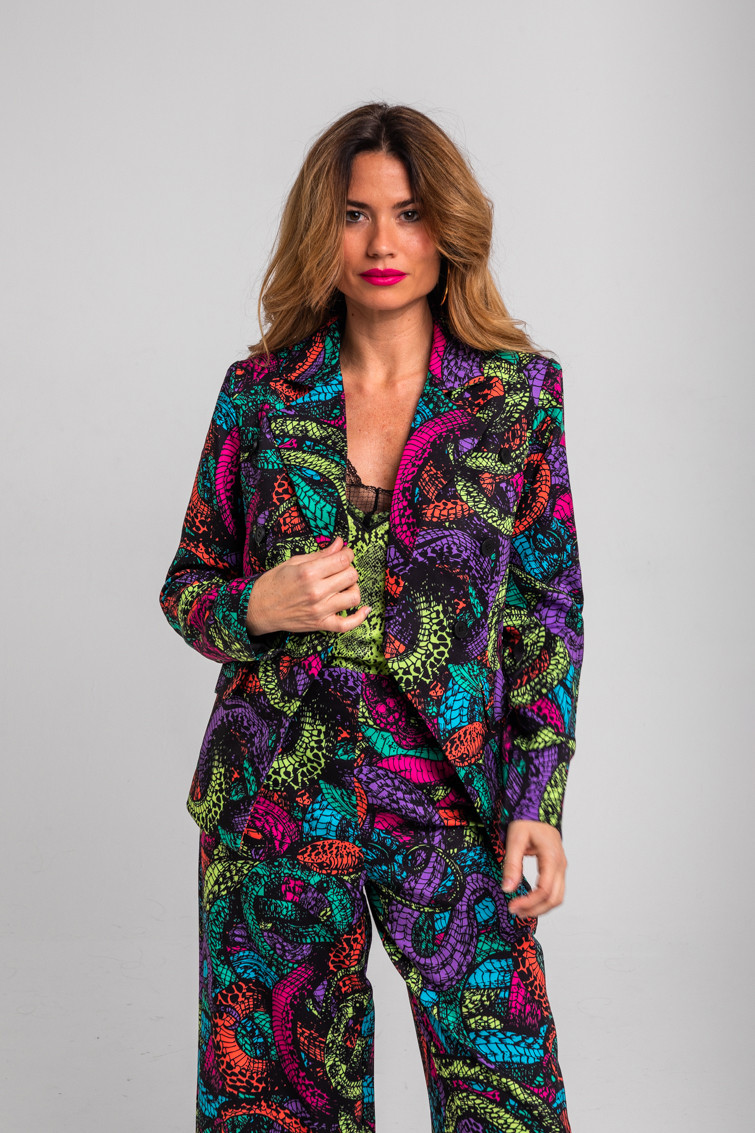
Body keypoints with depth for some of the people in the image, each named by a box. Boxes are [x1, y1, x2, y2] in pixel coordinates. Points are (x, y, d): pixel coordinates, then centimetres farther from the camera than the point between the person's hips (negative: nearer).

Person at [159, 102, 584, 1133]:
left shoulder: (518, 390, 1)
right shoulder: (259, 390, 2)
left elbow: (550, 609, 3)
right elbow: (187, 587, 10)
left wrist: (537, 801, -4)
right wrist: (259, 607, -13)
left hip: (451, 803, -1)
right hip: (276, 804, 1)